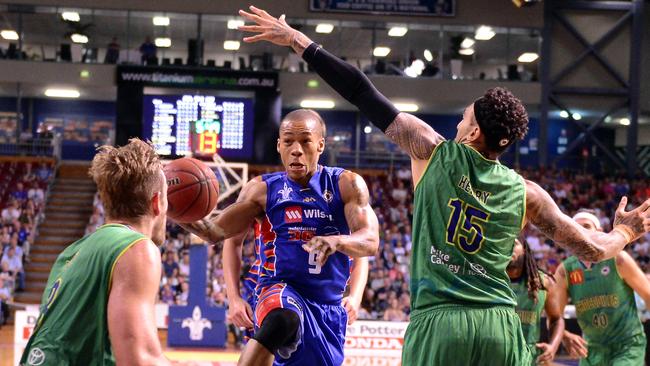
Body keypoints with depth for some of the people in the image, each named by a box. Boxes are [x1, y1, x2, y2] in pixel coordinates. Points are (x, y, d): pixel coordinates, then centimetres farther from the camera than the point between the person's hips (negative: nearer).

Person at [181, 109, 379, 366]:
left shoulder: (346, 185, -2)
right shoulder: (263, 189, -1)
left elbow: (370, 241, -13)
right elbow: (217, 231, -7)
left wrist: (337, 241, -36)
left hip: (328, 306, 3)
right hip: (280, 291, -3)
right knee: (282, 320, -39)